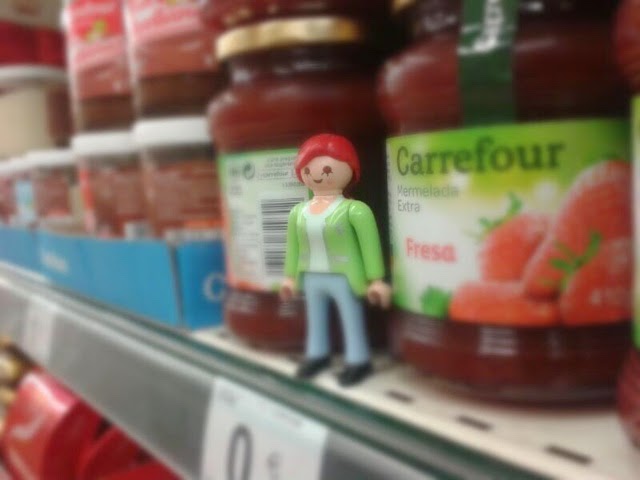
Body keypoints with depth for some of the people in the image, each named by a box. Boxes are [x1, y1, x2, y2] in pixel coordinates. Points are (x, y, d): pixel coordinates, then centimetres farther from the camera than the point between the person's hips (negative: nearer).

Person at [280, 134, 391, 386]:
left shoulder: (354, 210, -16)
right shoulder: (298, 212, 1)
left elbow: (370, 246, -12)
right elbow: (293, 247, 12)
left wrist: (376, 280, -10)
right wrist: (290, 277, 17)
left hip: (344, 278, -6)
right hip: (311, 278, 6)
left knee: (352, 319, 7)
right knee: (315, 318, 19)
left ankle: (358, 360, 23)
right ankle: (317, 354, 38)